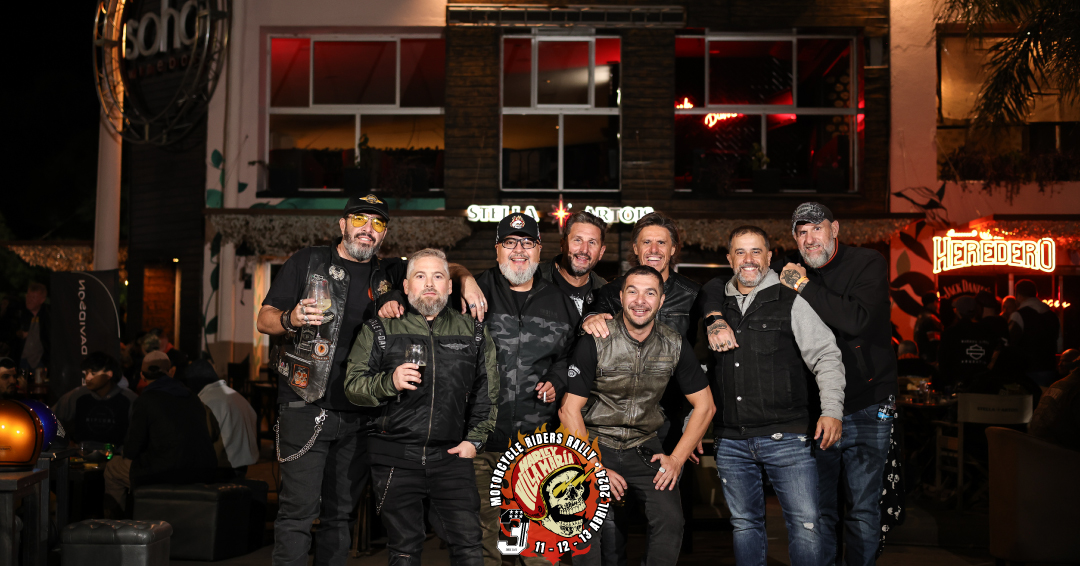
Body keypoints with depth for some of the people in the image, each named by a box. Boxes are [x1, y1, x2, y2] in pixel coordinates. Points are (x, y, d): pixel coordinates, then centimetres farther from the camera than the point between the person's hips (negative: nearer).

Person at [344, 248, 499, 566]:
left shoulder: (473, 333, 11)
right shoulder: (379, 330, 6)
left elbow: (487, 393, 13)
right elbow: (352, 386, 1)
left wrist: (475, 439, 4)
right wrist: (390, 382, -17)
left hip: (451, 456, 1)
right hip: (396, 457, 0)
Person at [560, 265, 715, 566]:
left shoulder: (675, 345, -2)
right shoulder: (595, 342, -11)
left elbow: (704, 406, 7)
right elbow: (569, 409, -8)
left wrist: (677, 458, -1)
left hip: (645, 447, 3)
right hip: (596, 444, -2)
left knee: (670, 519, -17)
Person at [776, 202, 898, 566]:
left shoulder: (869, 264, -4)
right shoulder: (794, 276, 8)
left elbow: (857, 320, -22)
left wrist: (804, 287, -18)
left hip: (866, 410, -3)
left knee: (863, 509, 4)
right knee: (819, 511, 9)